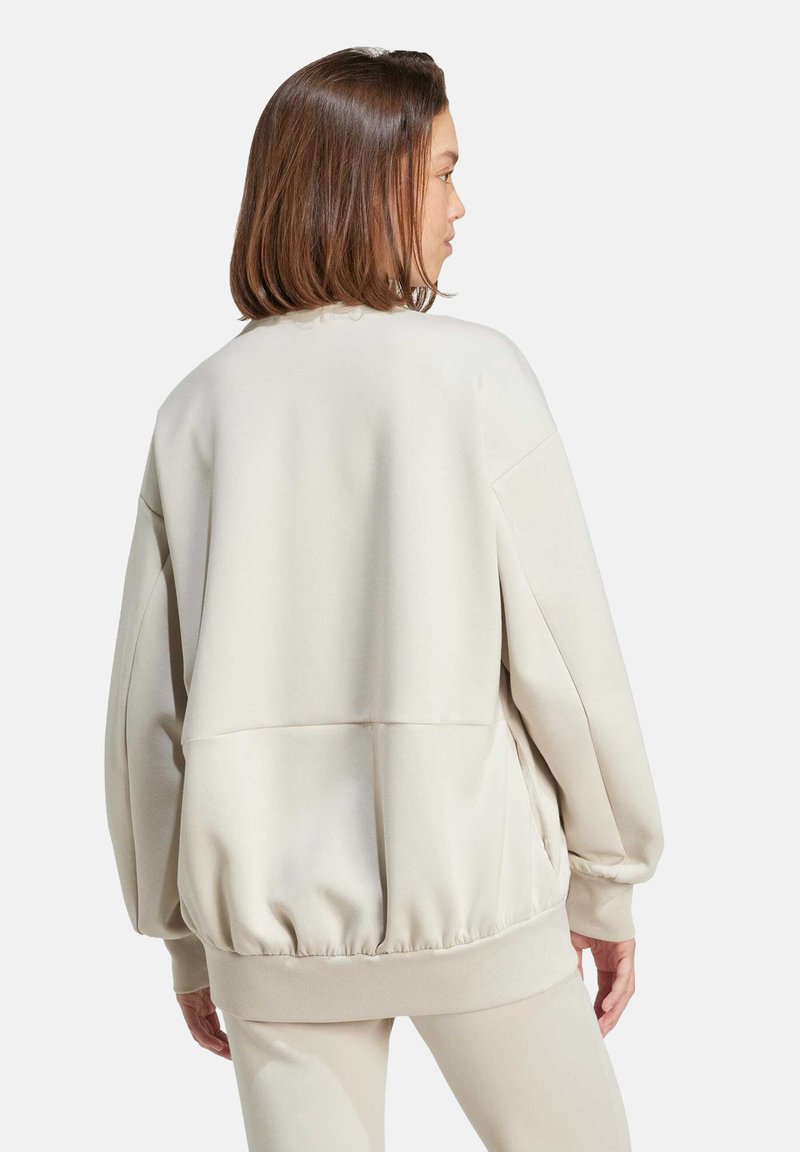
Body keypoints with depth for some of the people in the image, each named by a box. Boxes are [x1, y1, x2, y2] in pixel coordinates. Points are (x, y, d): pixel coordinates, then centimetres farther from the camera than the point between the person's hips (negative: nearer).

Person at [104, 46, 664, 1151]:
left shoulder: (201, 407, 1)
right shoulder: (474, 373, -8)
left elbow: (148, 704, 3)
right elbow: (564, 650, -8)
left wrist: (184, 935, 14)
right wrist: (607, 884, 5)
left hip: (268, 911, 3)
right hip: (471, 894, -3)